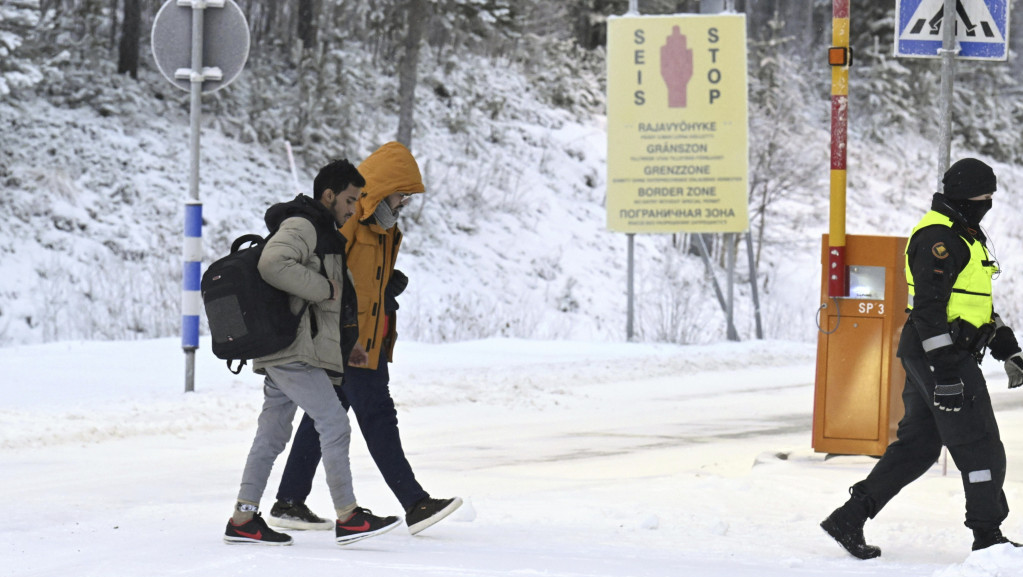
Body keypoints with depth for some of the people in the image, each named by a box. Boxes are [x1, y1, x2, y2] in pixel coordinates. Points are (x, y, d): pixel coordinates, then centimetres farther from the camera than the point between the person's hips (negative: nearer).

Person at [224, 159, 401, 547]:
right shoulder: (301, 225, -9)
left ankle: (243, 519, 11)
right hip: (293, 350, -11)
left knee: (272, 434, 10)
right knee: (334, 423, -11)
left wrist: (345, 343, 23)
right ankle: (347, 517, -10)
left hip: (279, 354, 11)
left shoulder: (322, 231, 24)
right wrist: (324, 287, -19)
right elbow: (273, 265, -28)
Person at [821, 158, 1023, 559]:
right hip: (939, 355, -10)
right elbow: (928, 306, -21)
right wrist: (944, 370, -25)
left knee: (917, 446, 11)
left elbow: (979, 302, 29)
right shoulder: (939, 236, -15)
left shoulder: (965, 236, 20)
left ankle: (849, 519, 11)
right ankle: (988, 537, 6)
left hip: (935, 356, 10)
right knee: (980, 447, -3)